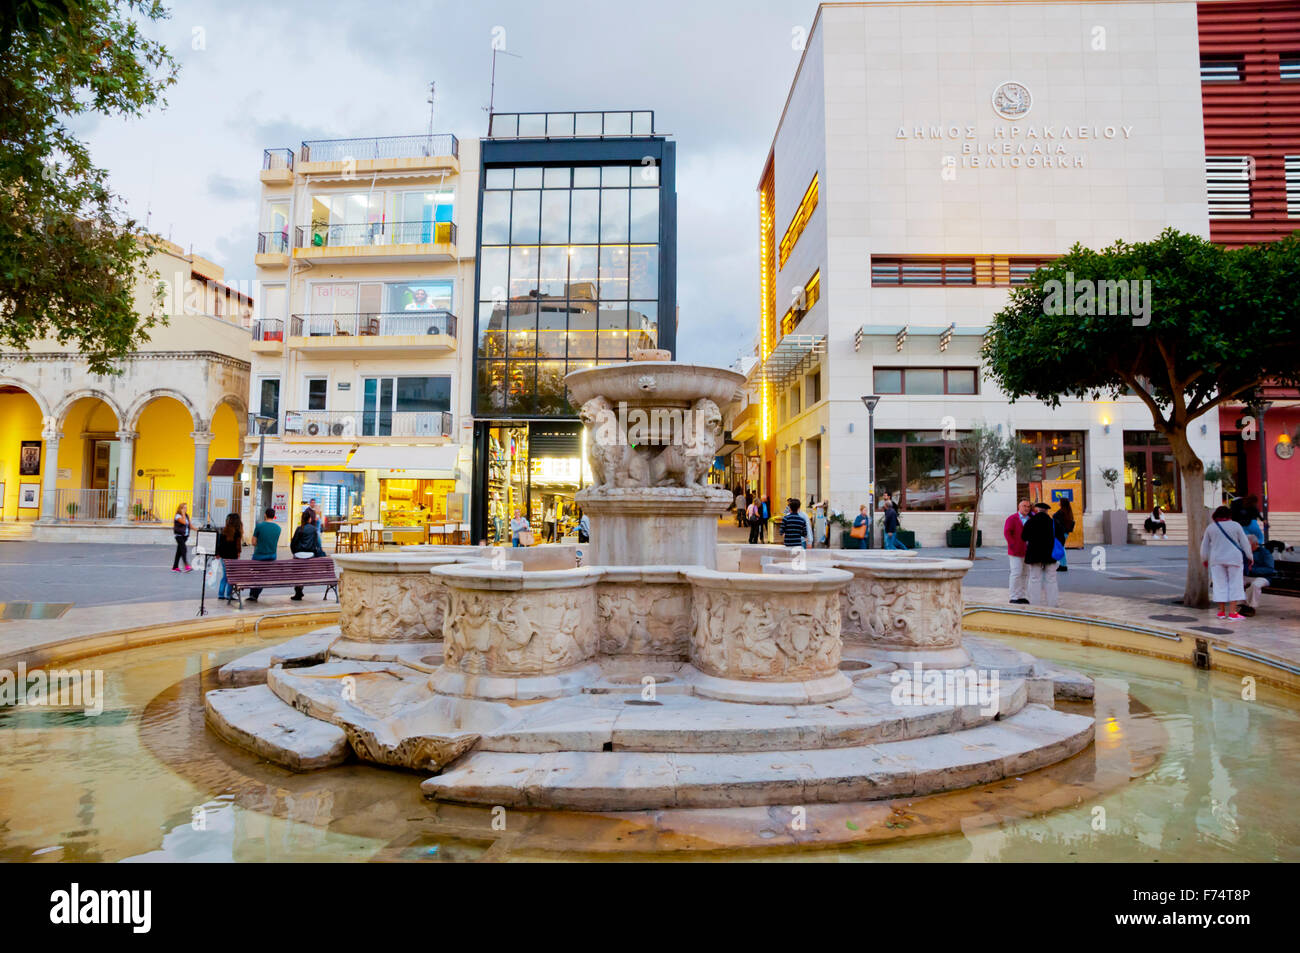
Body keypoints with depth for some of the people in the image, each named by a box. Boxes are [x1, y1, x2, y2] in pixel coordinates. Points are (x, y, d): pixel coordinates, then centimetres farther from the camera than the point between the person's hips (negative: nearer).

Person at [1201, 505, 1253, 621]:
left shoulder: (1210, 527, 3)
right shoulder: (1235, 525, -2)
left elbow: (1205, 546, 9)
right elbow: (1245, 543, 0)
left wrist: (1204, 559, 21)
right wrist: (1249, 557, 10)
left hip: (1217, 559, 1)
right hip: (1234, 559, -1)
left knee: (1220, 585, 7)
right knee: (1234, 584, 2)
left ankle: (1222, 611, 11)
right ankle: (1233, 613, -2)